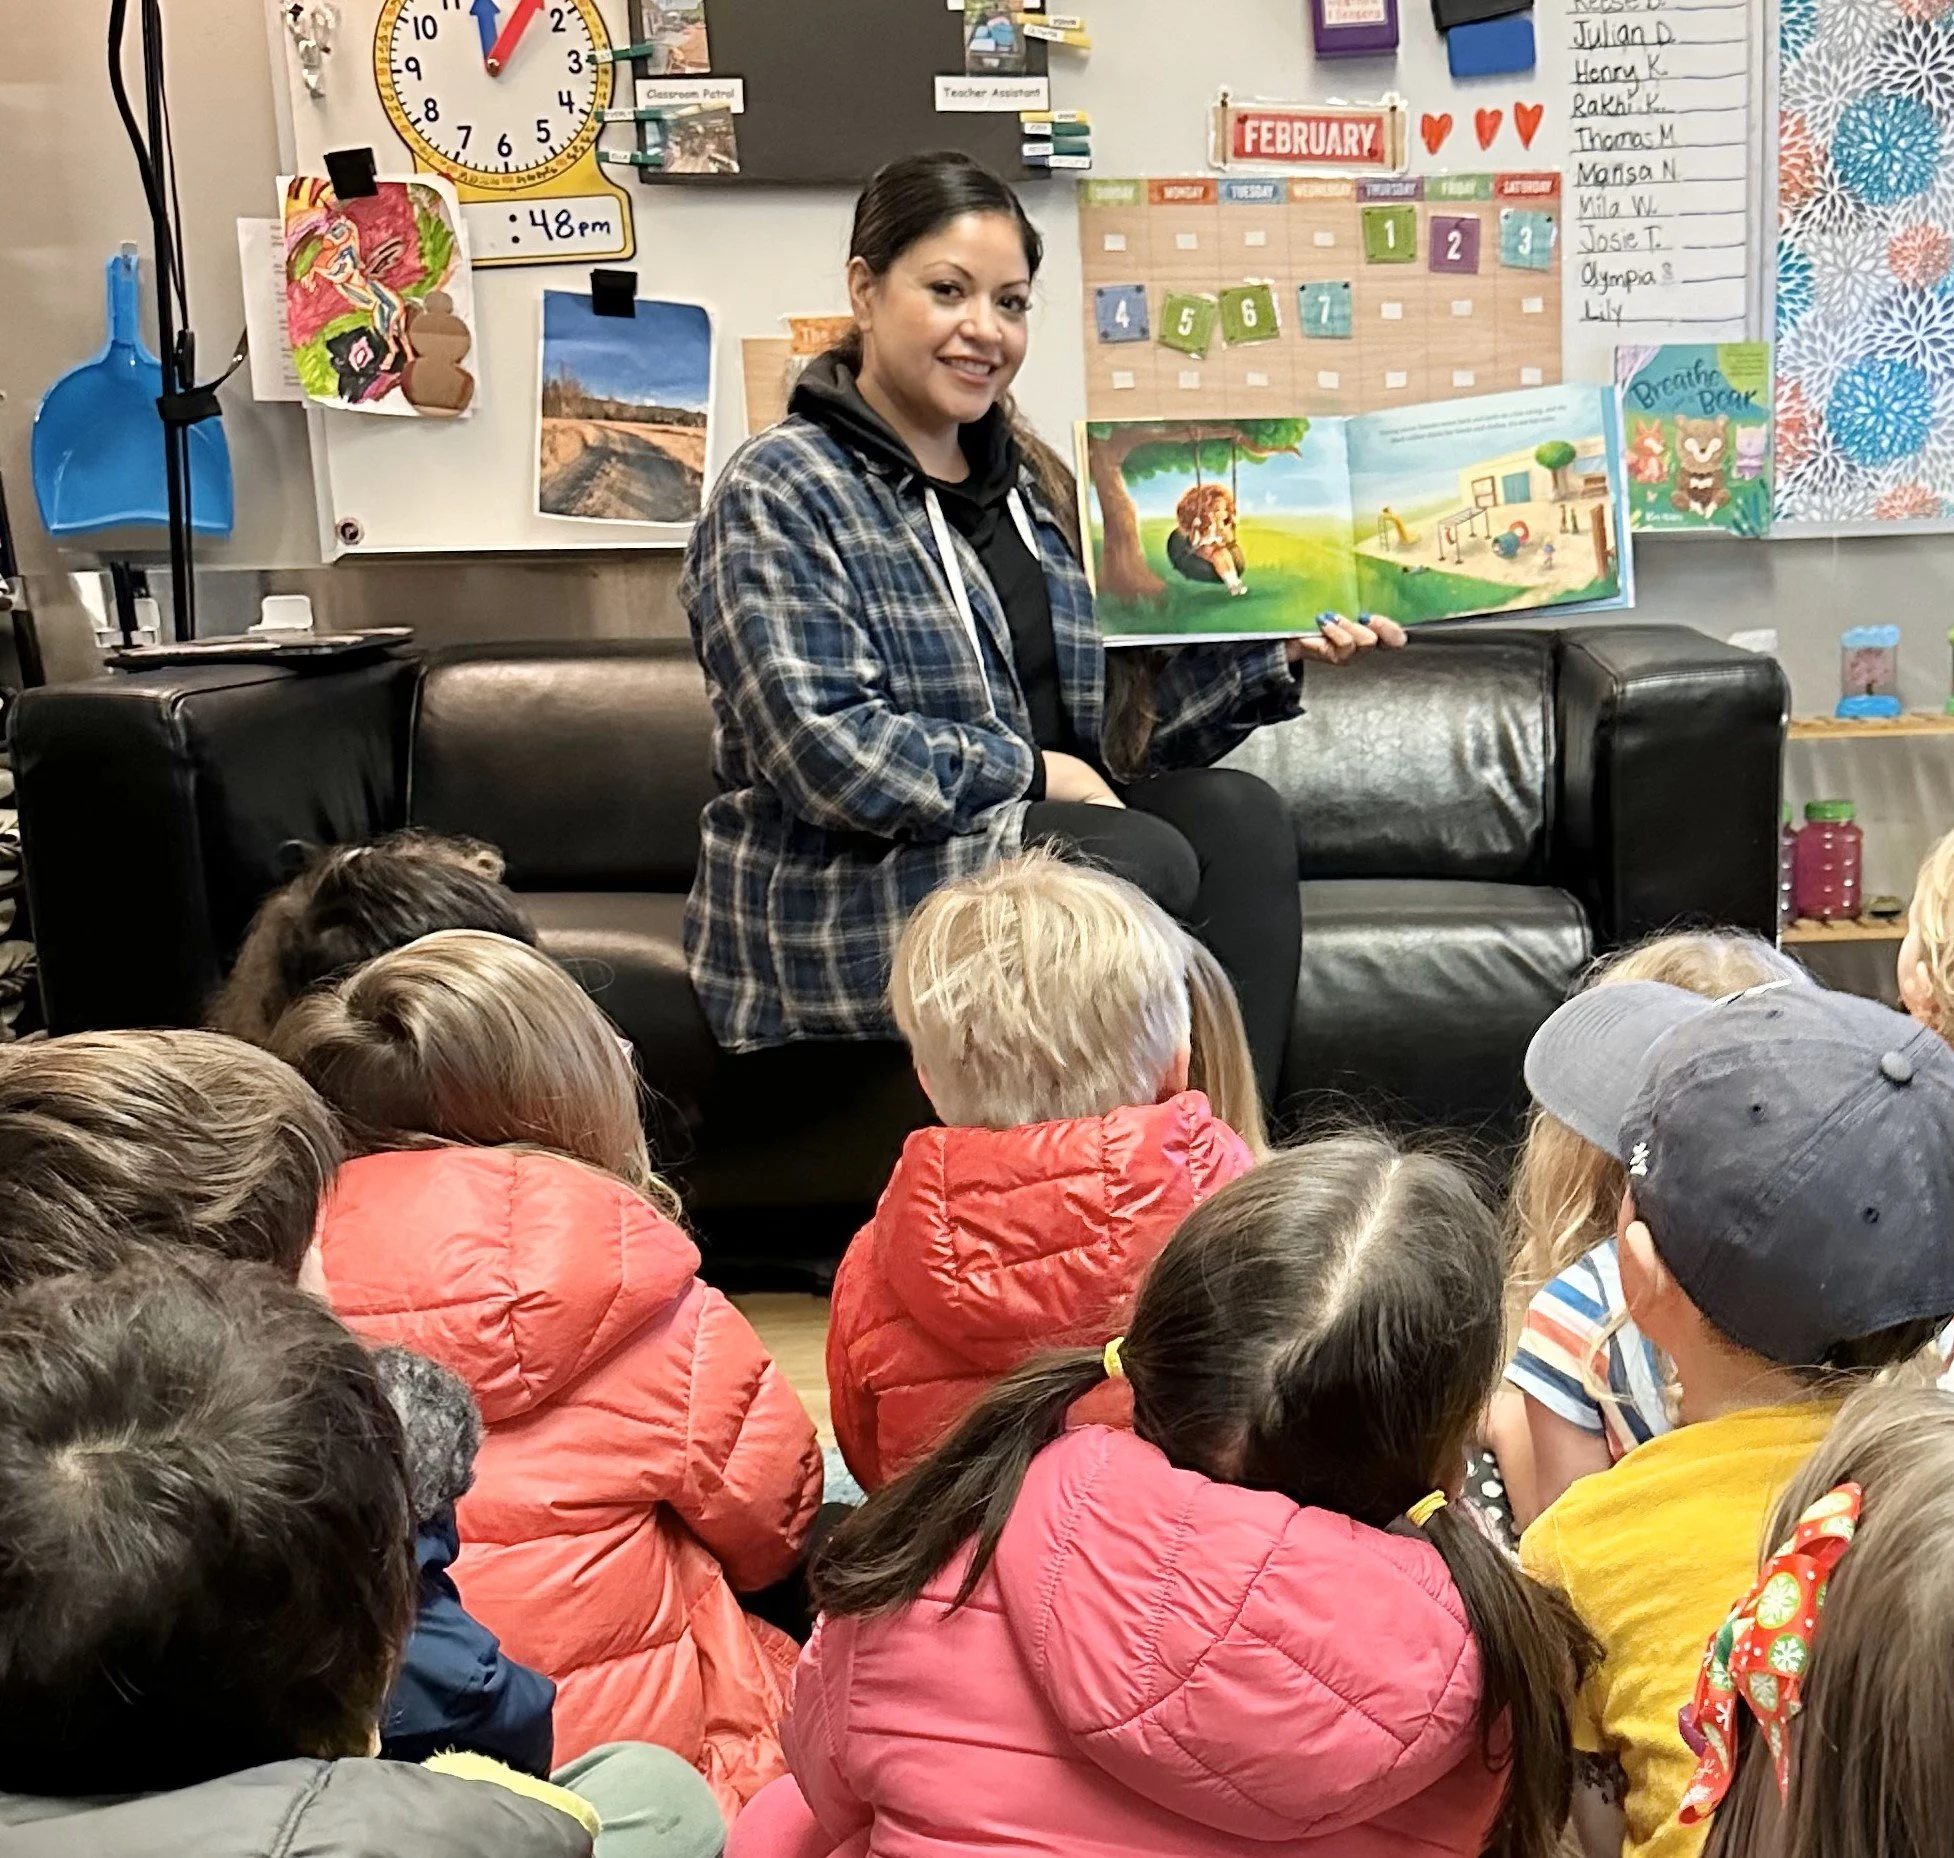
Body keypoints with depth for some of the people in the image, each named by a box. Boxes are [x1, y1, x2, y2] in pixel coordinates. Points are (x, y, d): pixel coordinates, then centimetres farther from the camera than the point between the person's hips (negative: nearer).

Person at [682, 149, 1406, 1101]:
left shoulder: (1029, 483, 18)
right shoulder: (779, 495, -6)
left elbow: (1115, 713, 17)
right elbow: (824, 750, -18)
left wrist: (1278, 654, 6)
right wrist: (1031, 769, -12)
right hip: (851, 905, -7)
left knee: (1239, 816, -18)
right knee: (1149, 864, -27)